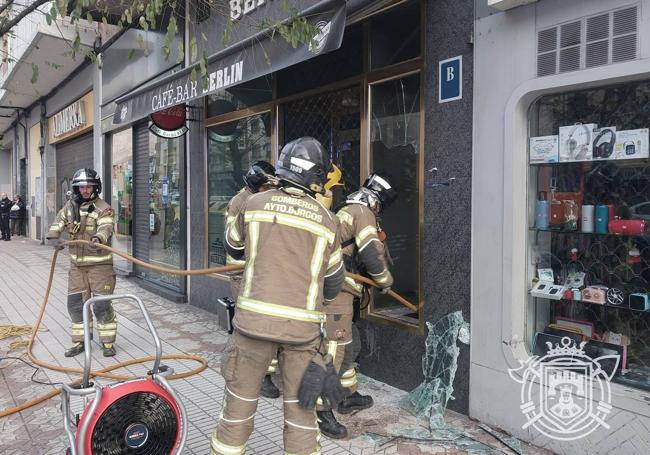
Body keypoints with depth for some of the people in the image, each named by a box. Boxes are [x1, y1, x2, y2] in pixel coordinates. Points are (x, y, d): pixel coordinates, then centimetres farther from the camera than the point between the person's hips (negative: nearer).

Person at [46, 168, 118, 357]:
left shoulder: (102, 208, -11)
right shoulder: (70, 205, 8)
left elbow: (106, 227, -27)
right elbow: (58, 223, 12)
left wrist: (99, 237, -49)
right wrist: (54, 237, -9)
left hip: (99, 264, -6)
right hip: (77, 264, 6)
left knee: (102, 304, -3)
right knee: (75, 303, 10)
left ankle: (108, 342, 11)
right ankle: (79, 342, 25)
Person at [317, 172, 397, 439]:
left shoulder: (346, 212, 24)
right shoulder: (363, 212, -6)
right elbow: (372, 253, -16)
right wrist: (385, 280, -1)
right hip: (336, 290, -10)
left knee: (350, 343, 19)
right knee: (335, 348, -8)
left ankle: (349, 396, 32)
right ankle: (323, 413, -3)